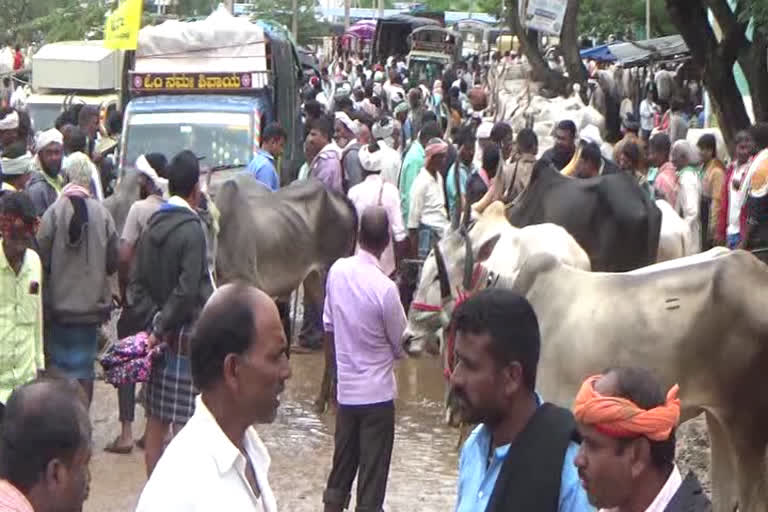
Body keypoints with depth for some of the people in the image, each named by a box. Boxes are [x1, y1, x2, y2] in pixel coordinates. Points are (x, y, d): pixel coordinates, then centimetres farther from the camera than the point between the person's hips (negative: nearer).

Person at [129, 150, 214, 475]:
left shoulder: (153, 225, 8)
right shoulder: (191, 229, -14)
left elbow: (137, 283, 8)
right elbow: (187, 291, -19)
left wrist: (155, 321, 0)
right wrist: (161, 327, -11)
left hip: (161, 335, 7)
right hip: (186, 335, -7)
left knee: (156, 419, 13)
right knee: (184, 422, -2)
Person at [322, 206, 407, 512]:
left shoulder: (337, 270, -5)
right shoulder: (385, 288, -21)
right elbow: (401, 346, -9)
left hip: (345, 389, 5)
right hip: (377, 393, -5)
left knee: (342, 466, 18)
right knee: (372, 476, 4)